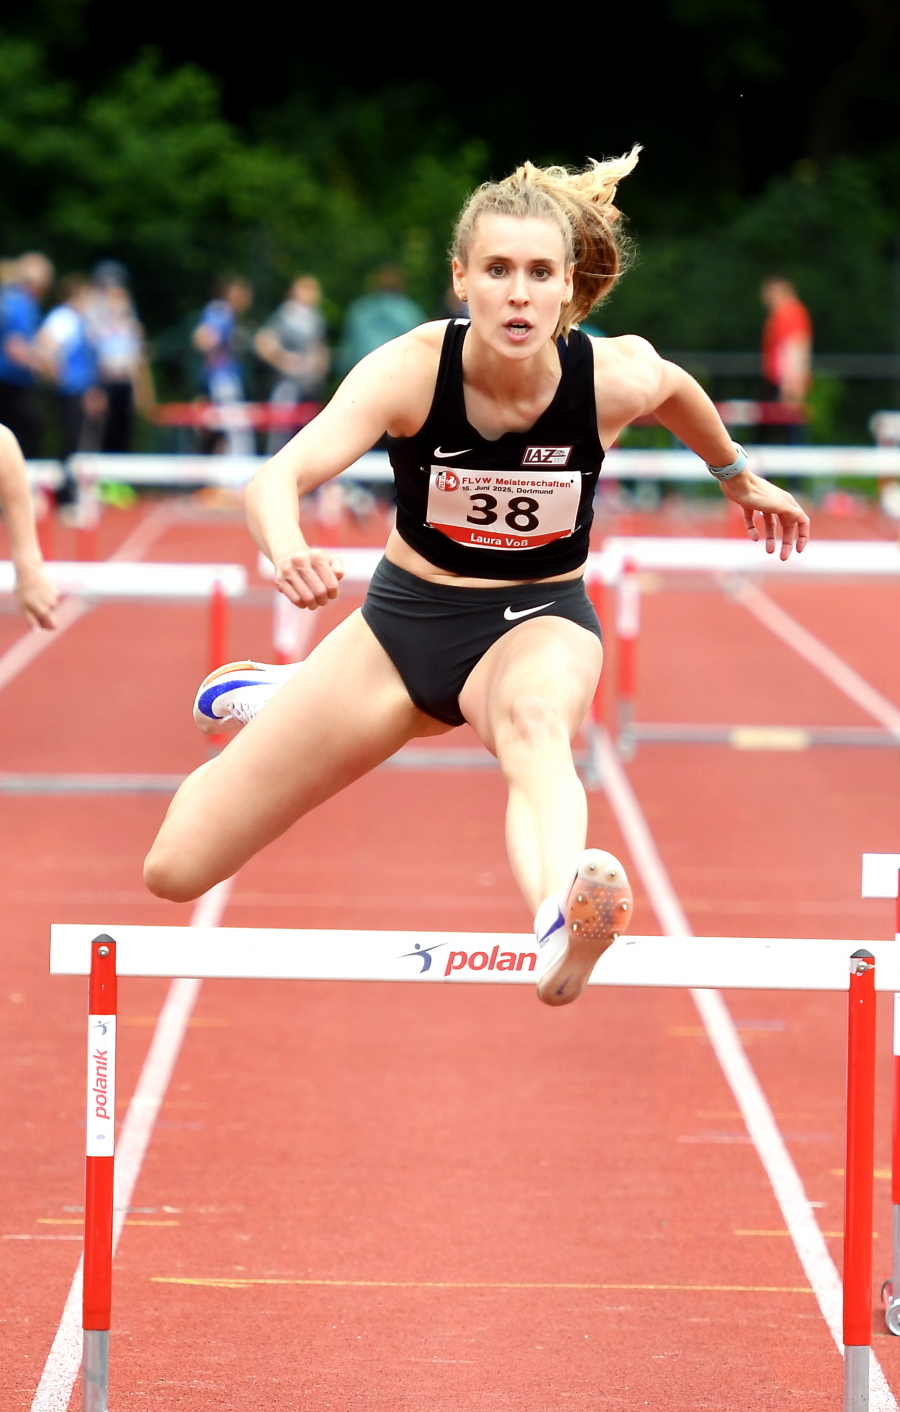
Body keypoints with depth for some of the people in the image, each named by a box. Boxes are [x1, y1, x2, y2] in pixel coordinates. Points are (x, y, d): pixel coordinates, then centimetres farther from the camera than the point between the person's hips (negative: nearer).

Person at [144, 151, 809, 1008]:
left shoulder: (614, 378, -19)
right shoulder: (410, 370, -23)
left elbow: (676, 389, 8)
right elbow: (281, 475, -37)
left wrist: (739, 478, 25)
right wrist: (288, 553, -60)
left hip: (538, 623, -1)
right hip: (404, 616, 1)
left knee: (533, 721, -43)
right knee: (175, 871, 3)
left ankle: (563, 926, -75)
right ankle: (273, 702, 37)